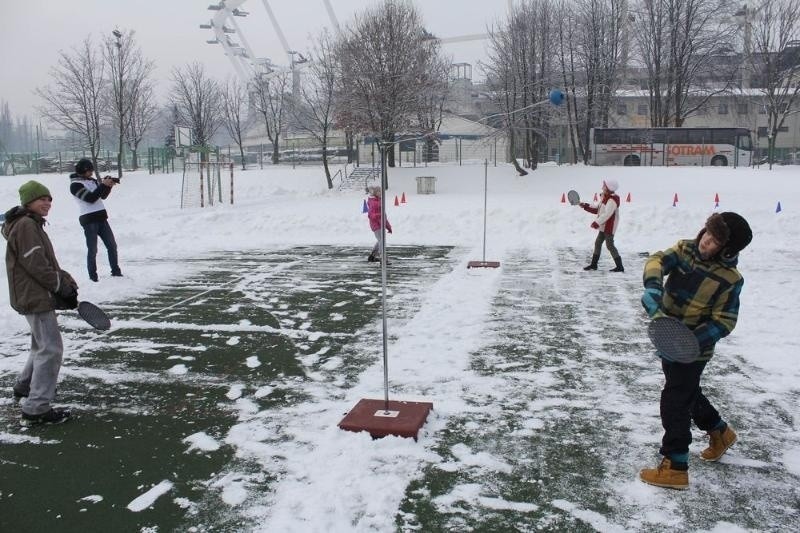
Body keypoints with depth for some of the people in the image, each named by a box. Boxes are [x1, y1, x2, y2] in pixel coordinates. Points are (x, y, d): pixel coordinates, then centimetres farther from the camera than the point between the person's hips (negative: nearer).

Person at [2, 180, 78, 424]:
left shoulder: (32, 224, 17)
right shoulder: (25, 225, -16)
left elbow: (47, 262, 18)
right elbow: (36, 265, -22)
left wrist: (66, 282, 5)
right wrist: (64, 287, -16)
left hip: (36, 295, 11)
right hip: (35, 297, -11)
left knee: (42, 344, 25)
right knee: (51, 349, -11)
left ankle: (24, 386, 43)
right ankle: (37, 407, -6)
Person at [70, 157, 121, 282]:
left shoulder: (92, 180, 13)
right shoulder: (75, 185, -8)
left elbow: (103, 196, 16)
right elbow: (91, 198, -19)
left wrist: (109, 185, -1)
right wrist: (103, 184, -17)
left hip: (101, 218, 7)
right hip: (89, 220, -7)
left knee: (112, 245, 9)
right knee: (92, 250, -4)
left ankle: (116, 271, 18)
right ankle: (93, 276, 2)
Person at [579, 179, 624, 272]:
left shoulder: (612, 200, -21)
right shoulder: (605, 197, 11)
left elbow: (607, 214, -29)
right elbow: (597, 209, 18)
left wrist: (597, 222, -32)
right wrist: (586, 206, 12)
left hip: (610, 226, -10)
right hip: (604, 226, 11)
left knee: (609, 245, -9)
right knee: (598, 242, 16)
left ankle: (619, 266, -3)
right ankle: (594, 264, 27)